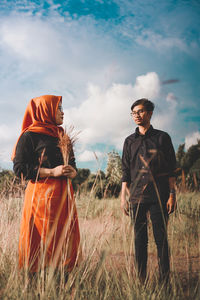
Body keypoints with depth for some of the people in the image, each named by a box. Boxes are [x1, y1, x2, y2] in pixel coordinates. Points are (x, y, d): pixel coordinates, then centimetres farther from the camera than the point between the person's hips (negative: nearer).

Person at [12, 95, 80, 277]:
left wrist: (72, 172, 1)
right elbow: (20, 168, -8)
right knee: (42, 244, -8)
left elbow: (73, 165, 26)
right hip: (42, 195, -7)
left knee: (67, 240, 2)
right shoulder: (30, 136, 0)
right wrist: (52, 171, -14)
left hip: (64, 194, 7)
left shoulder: (62, 136, 22)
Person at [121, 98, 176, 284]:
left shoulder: (162, 137, 6)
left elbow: (171, 169, 4)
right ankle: (141, 281, 11)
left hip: (159, 195, -2)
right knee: (139, 239, 4)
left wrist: (172, 195, -4)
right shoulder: (130, 141, 13)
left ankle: (164, 282, 5)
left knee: (161, 239, -2)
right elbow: (125, 171, 13)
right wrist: (123, 197, 6)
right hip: (137, 195, 2)